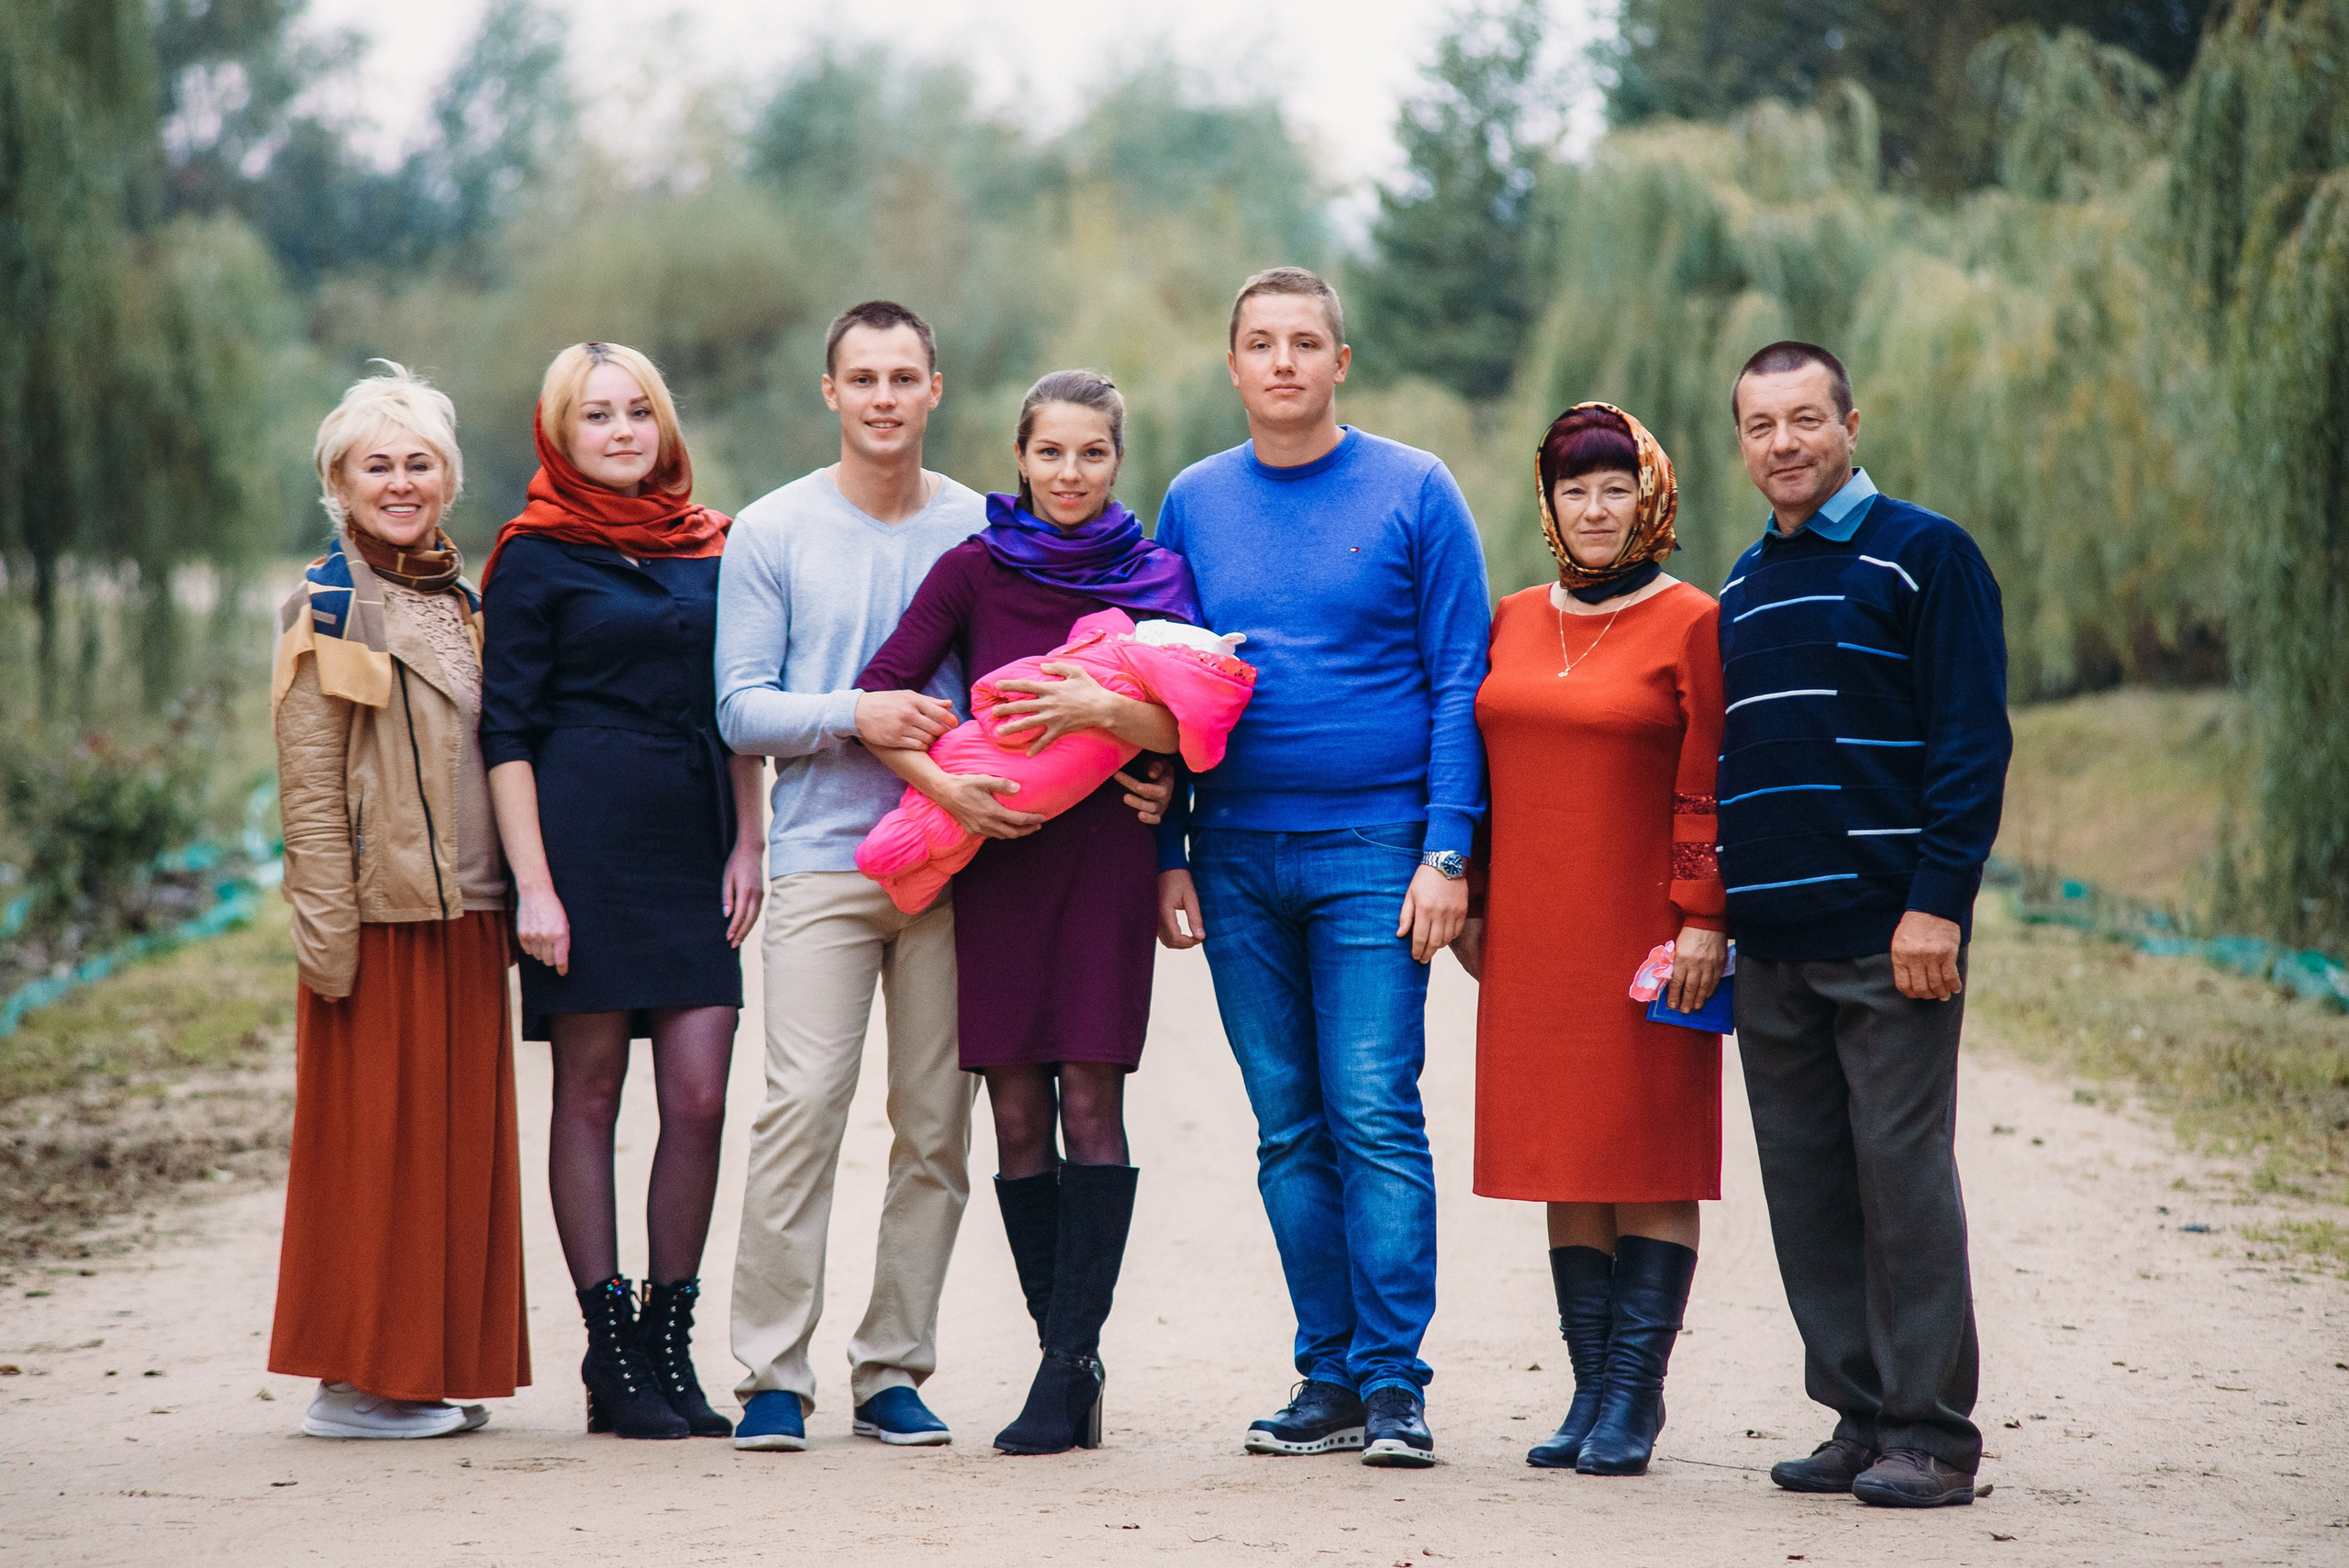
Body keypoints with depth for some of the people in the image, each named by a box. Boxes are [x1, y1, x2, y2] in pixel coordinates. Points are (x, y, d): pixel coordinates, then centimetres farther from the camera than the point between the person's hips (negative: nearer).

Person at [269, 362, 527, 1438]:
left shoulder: (466, 601, 15)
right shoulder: (328, 610, -5)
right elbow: (309, 790, -9)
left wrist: (512, 902, 14)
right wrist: (327, 931, -15)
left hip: (466, 912, 7)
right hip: (379, 912, -7)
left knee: (461, 1139, 8)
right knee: (372, 1139, -2)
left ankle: (432, 1368, 15)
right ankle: (354, 1382, 4)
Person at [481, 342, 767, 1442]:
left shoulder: (709, 547, 13)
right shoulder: (537, 557, 0)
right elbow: (506, 730, -3)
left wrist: (747, 844, 8)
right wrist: (533, 884, -11)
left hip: (692, 846, 4)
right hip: (586, 842, -4)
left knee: (700, 1098, -2)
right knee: (589, 1092, 1)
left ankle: (671, 1341, 8)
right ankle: (611, 1355, 6)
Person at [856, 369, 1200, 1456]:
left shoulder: (1151, 579, 4)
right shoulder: (973, 570, 4)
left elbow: (1187, 730, -6)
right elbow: (876, 696, -1)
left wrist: (1100, 706, -23)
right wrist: (945, 786, -15)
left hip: (1105, 852, -1)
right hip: (994, 852, 1)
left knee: (1089, 1102, -7)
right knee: (1017, 1114, 2)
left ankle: (1070, 1359, -5)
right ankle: (1069, 1360, 9)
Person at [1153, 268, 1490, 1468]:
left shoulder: (1413, 492, 1)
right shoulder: (1195, 503, 10)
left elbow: (1459, 683, -1)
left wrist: (1446, 850, -9)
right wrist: (1168, 856, 6)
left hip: (1373, 849, -3)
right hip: (1236, 859, 4)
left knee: (1375, 1117, -8)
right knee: (1288, 1129, 6)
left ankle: (1393, 1381, -3)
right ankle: (1329, 1378, 12)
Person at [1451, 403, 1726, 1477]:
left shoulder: (1692, 624, -3)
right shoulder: (1513, 623, 12)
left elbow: (1710, 787, -7)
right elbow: (1478, 765, 17)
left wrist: (1704, 920, -13)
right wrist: (1470, 901, 13)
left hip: (1643, 934, -5)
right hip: (1534, 938, 5)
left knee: (1653, 1158, -2)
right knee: (1565, 1157, 6)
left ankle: (1633, 1399, 1)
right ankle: (1592, 1391, 12)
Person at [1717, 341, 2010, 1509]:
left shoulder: (1924, 555, -2)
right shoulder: (1744, 587, 17)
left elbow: (1973, 741, -8)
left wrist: (1936, 901, -16)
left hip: (1888, 935, -6)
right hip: (1771, 947, 6)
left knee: (1903, 1174, -5)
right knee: (1806, 1185, 7)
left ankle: (1929, 1435, 1)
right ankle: (1860, 1418, 14)